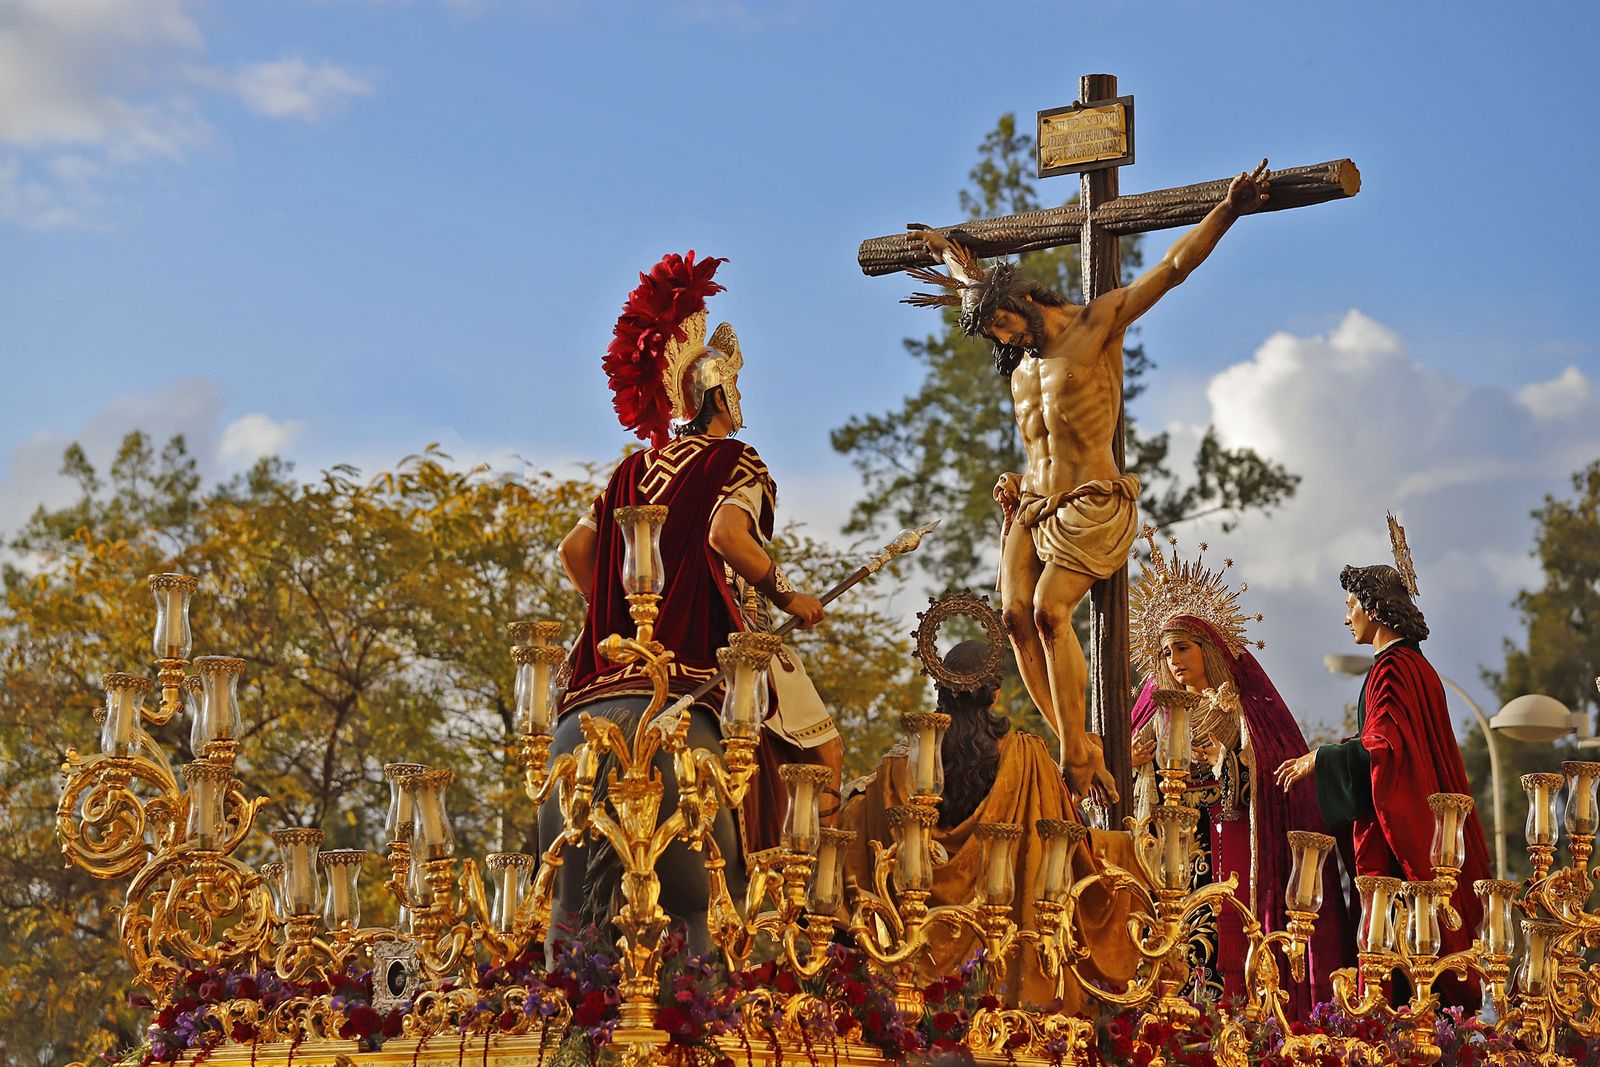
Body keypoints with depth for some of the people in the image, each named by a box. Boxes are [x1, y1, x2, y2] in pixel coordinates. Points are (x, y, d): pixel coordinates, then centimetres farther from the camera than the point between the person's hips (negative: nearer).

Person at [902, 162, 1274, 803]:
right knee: (1016, 615, -10)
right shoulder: (1021, 356, 16)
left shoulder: (1096, 322, -2)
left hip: (1090, 504, -7)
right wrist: (946, 247, 50)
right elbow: (978, 284, 37)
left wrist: (1227, 211, -16)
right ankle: (1074, 747, -8)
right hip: (1031, 503, 7)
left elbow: (1173, 268, -8)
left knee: (1050, 611, -21)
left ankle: (1078, 755, -17)